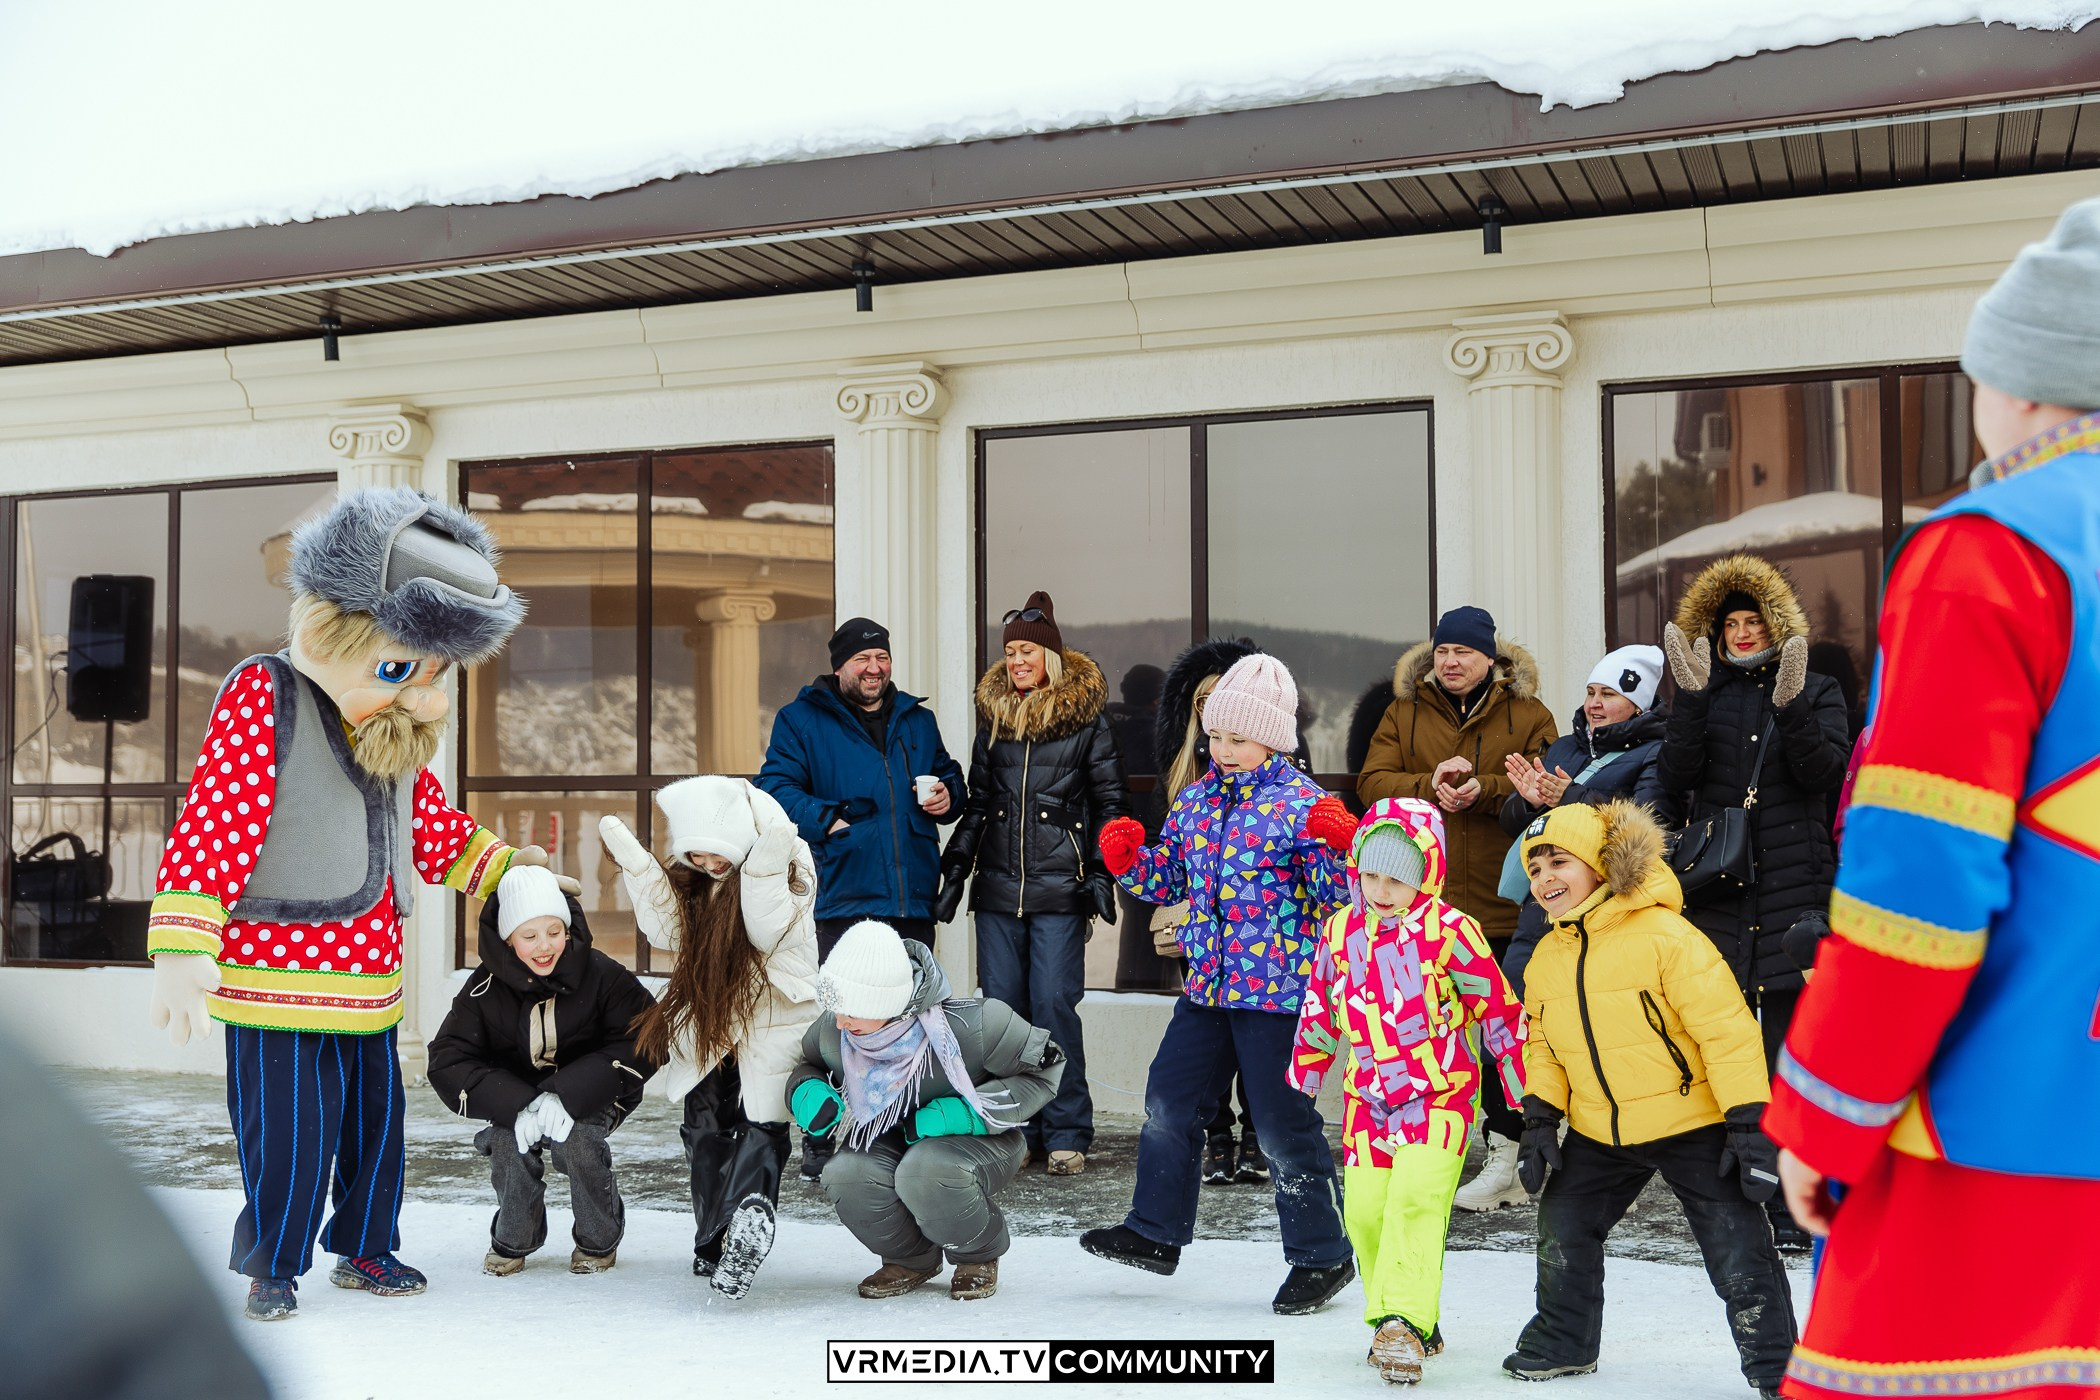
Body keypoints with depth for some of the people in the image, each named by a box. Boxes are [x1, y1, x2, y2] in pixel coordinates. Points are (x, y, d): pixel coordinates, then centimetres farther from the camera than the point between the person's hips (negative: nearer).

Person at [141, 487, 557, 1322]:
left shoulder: (398, 733, 9)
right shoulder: (261, 699, -14)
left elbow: (433, 830, 24)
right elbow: (212, 826, -19)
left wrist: (504, 869, 22)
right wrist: (181, 952, -24)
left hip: (370, 982, 7)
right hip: (275, 978, -7)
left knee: (376, 1122, 16)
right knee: (288, 1134, -1)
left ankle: (364, 1248, 34)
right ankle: (273, 1266, 20)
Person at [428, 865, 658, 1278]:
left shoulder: (602, 977, -19)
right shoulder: (486, 989, -14)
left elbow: (645, 1041, -20)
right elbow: (448, 1061, -14)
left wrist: (567, 1094, -31)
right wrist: (518, 1105, -30)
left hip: (590, 1100, -1)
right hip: (516, 1098, 2)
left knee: (577, 1142, -30)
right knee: (508, 1143, -28)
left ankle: (600, 1240, -1)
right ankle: (513, 1240, 2)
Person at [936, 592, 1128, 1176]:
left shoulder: (1085, 717, 1)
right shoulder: (993, 716, 13)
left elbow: (1110, 801, 3)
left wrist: (1102, 873, -4)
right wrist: (956, 866, 12)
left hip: (1060, 889, -4)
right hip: (997, 888, 4)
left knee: (1053, 1004, -7)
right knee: (1001, 1007, 4)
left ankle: (1067, 1134, 3)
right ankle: (1014, 1130, 14)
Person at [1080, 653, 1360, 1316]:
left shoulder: (1299, 802, -9)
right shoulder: (1197, 799, 10)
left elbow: (1335, 897, -13)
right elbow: (1170, 878, 19)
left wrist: (1334, 847, -31)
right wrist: (1129, 859, 0)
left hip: (1276, 988, -7)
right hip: (1209, 985, 7)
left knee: (1284, 1123, -1)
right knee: (1169, 1100, 12)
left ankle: (1321, 1256, 14)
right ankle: (1156, 1231, 27)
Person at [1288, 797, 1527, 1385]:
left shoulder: (1449, 931, -11)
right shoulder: (1340, 930, 4)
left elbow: (1499, 1011, -5)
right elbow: (1319, 1012, 17)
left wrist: (1527, 1095, -1)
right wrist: (1299, 1086, 21)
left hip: (1441, 1093, -4)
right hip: (1368, 1094, 5)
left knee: (1416, 1198, -21)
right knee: (1364, 1209, -1)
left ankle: (1404, 1323, -20)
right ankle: (1401, 1323, 17)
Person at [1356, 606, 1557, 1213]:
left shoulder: (1527, 716, 6)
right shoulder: (1404, 714, 11)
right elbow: (1372, 781, -1)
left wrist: (1480, 790, -22)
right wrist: (1429, 788, -17)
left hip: (1502, 905, -2)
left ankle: (1505, 1157, 13)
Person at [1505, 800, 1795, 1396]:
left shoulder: (1663, 934, -21)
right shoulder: (1547, 956, 2)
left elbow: (1727, 1027, -20)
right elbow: (1543, 1042, 15)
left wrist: (1749, 1123, -21)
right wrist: (1540, 1116, 4)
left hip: (1694, 1124, -6)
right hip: (1599, 1134, 6)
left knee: (1740, 1256, -4)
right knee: (1562, 1232, 11)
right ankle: (1563, 1341, 33)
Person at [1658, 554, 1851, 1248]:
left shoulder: (1817, 692, 10)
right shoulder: (1707, 694, 13)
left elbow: (1824, 773, -5)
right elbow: (1678, 774, -2)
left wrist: (1790, 706, -16)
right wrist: (1692, 696, -11)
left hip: (1794, 890, -1)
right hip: (1718, 890, 2)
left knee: (1792, 1050, -2)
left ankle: (1791, 1204, 5)